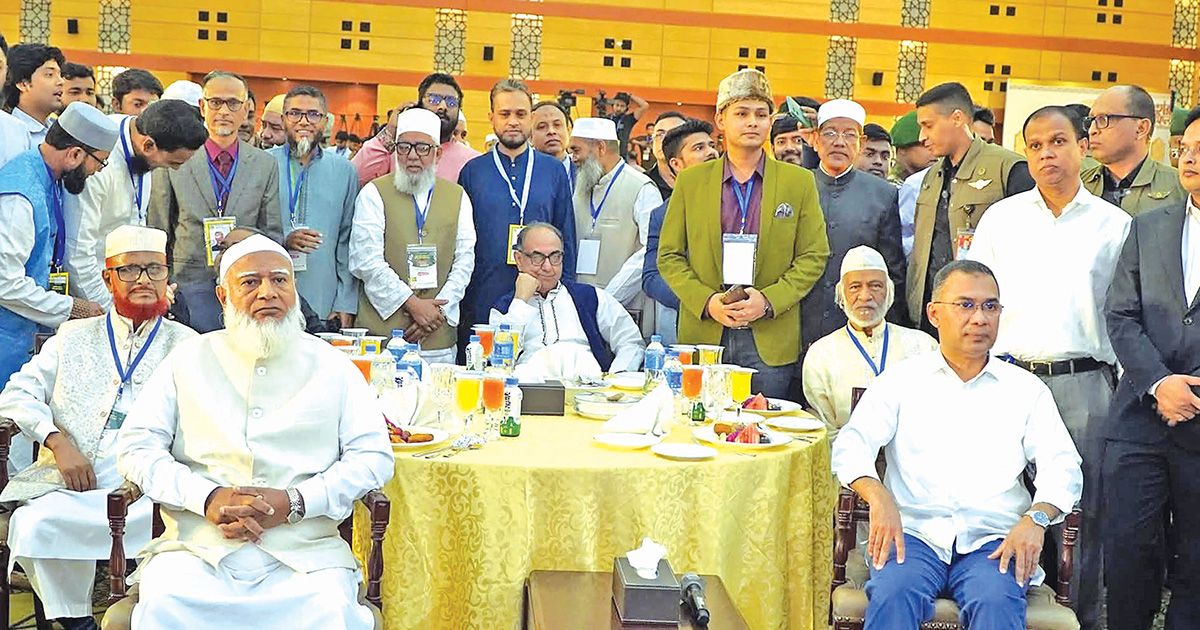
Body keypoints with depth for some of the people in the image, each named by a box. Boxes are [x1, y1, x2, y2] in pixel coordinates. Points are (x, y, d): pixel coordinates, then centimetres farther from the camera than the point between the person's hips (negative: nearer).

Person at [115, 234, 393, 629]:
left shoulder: (331, 366, 15)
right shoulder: (190, 360, 16)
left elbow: (373, 457, 6)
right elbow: (135, 448, 8)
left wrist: (293, 502, -10)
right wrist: (207, 498, -10)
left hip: (304, 551, 0)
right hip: (198, 547, 1)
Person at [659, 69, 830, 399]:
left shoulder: (799, 182, 7)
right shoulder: (691, 181, 8)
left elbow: (814, 256, 4)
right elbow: (669, 256, 7)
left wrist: (768, 300, -10)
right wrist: (707, 301, -9)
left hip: (770, 343, 0)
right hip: (703, 336, 1)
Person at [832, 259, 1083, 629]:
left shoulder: (1026, 389, 17)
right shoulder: (900, 381, 13)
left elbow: (1062, 466, 8)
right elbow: (852, 444, 1)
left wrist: (1037, 517, -14)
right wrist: (878, 496, -20)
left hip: (992, 541, 1)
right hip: (914, 532, -1)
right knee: (892, 595, -32)